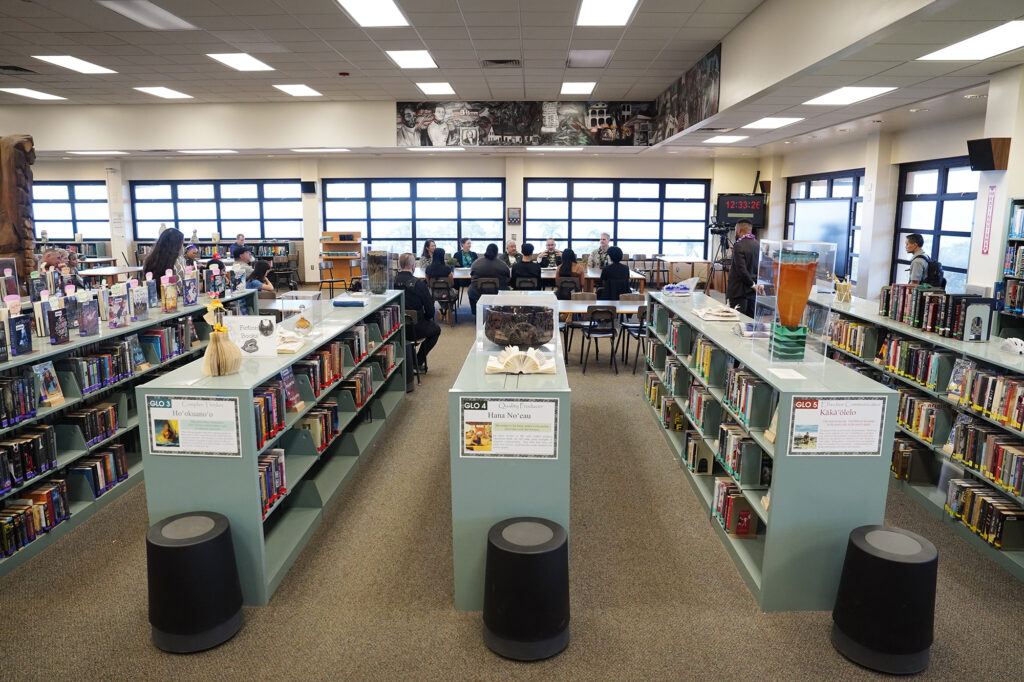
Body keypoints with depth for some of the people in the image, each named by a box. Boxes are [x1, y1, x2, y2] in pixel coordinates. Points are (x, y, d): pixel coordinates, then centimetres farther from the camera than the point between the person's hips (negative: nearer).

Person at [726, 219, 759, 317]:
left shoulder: (739, 246, -15)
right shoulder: (757, 245, 9)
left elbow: (742, 270, -21)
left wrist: (753, 284, -12)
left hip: (739, 291, -8)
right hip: (753, 291, 8)